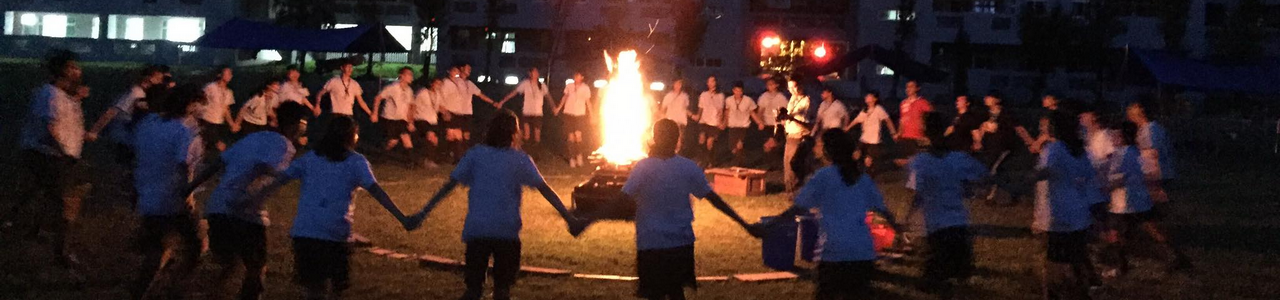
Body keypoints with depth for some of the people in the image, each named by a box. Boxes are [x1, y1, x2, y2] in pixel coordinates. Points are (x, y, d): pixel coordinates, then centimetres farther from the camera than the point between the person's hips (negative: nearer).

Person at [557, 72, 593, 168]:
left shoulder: (585, 88, 1)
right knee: (571, 137, 1)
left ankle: (580, 156, 1)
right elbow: (565, 97, 17)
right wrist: (559, 108, 10)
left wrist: (591, 115, 5)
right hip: (569, 113, 2)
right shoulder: (569, 86, 4)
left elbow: (588, 102, 6)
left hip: (580, 114, -2)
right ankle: (572, 158, 10)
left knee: (578, 135, -17)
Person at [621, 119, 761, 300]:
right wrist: (745, 225, 1)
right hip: (681, 242, 4)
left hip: (651, 244, -4)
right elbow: (714, 199, -3)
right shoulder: (688, 167, -4)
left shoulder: (644, 167, -13)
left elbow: (626, 197, -12)